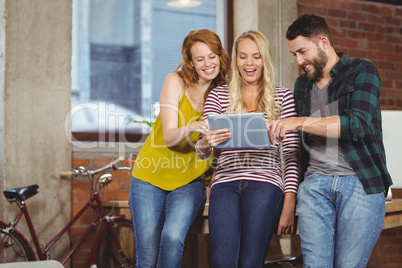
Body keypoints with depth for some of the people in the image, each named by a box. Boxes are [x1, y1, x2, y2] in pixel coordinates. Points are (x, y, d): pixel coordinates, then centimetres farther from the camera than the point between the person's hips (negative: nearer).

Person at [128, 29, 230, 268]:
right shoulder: (176, 82, -6)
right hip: (151, 176, -1)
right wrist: (190, 129, -37)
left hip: (189, 182, 1)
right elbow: (168, 137, -16)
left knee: (173, 238, -26)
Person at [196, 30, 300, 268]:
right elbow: (202, 152, 11)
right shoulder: (218, 96, 16)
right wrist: (206, 143, -14)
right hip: (225, 183, 1)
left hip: (265, 182, -1)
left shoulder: (283, 97, 12)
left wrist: (289, 203, -1)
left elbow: (292, 154, 7)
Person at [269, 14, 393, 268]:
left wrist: (299, 122, -18)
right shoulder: (302, 84, 18)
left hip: (360, 182, -4)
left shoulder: (362, 71, 0)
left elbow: (357, 124, -16)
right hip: (315, 183, 4)